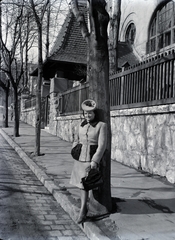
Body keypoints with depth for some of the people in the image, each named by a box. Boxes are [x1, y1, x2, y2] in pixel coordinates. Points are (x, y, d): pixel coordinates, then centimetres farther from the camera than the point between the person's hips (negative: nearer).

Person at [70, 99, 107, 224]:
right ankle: (85, 206, 26)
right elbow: (76, 140, 21)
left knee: (84, 184, -8)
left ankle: (82, 212, -1)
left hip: (92, 159, -6)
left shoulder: (102, 126, -9)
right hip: (80, 158, 6)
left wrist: (95, 161, -20)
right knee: (81, 182, 11)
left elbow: (102, 145, -14)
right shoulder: (82, 125, 8)